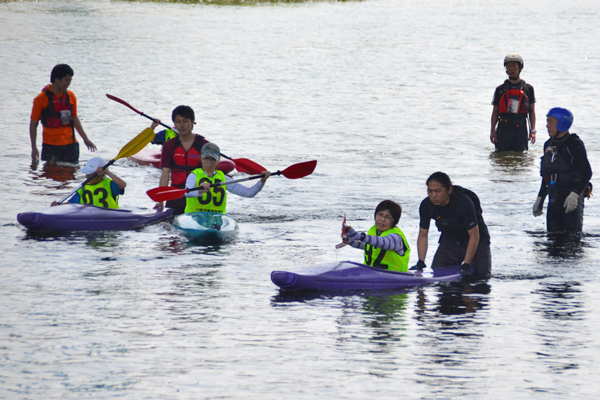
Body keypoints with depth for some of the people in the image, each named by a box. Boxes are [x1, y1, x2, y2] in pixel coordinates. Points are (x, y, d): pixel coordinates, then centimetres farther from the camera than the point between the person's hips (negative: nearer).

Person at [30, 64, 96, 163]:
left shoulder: (70, 96, 8)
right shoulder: (41, 99, -6)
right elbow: (33, 124, -1)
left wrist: (85, 139, 18)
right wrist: (34, 148, -5)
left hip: (70, 144, 4)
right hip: (50, 146, -4)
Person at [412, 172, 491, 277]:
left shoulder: (464, 203, -33)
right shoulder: (426, 205, -19)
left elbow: (474, 236, -27)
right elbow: (423, 236, -7)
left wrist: (466, 265, -30)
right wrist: (420, 263, -17)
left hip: (476, 242, -4)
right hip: (449, 241, 4)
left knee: (482, 276, -11)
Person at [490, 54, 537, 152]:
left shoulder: (528, 88, 8)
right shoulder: (500, 89, 9)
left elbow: (532, 111, 9)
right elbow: (495, 111, 10)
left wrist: (533, 131, 1)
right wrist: (492, 130, 2)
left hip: (520, 129, 0)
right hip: (503, 128, 0)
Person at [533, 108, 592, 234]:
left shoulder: (574, 144, -9)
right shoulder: (549, 145, 14)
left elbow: (587, 172, -14)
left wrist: (575, 194, -24)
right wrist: (540, 198, 21)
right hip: (554, 199, 7)